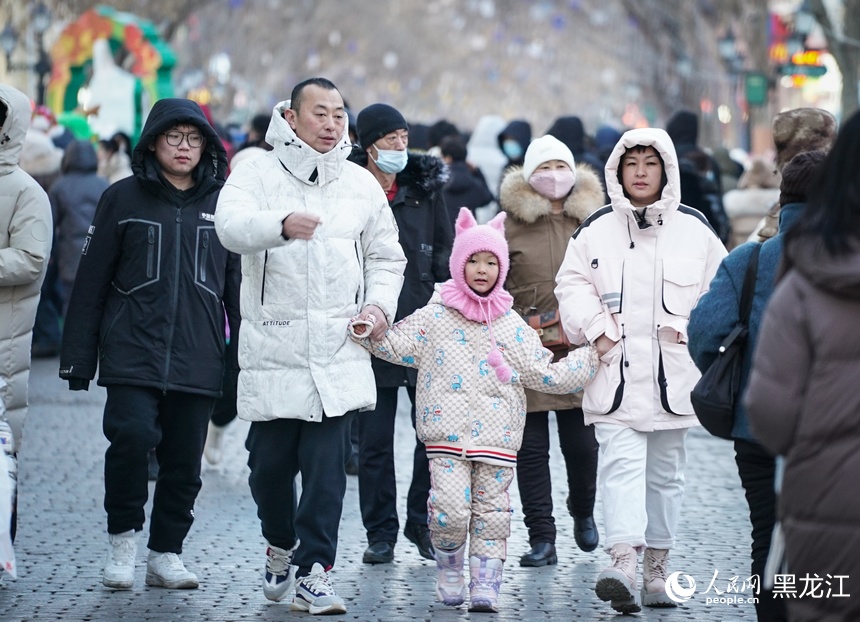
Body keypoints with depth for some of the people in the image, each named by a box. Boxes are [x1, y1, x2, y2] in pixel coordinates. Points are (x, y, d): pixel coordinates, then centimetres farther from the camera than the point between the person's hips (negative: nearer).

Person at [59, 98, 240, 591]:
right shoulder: (124, 198, 5)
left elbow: (238, 284, 11)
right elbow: (92, 282, 4)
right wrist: (78, 359, 1)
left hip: (198, 361, 2)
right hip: (133, 353, -2)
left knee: (185, 459, 4)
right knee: (132, 435, -19)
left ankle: (167, 553, 20)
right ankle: (123, 537, 2)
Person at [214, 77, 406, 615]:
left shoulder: (362, 184, 12)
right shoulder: (258, 175, 0)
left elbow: (387, 256, 21)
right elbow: (232, 225, -20)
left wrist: (379, 303, 1)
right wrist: (282, 225, -41)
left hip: (338, 350, 1)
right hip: (273, 347, -1)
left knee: (327, 466, -7)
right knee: (270, 464, 7)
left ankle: (313, 571, -2)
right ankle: (281, 543, 33)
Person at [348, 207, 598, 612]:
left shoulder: (512, 327, 7)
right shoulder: (434, 317, 4)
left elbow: (547, 375, 11)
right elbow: (395, 345, 8)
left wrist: (593, 356, 7)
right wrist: (366, 332, -8)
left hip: (497, 436, 2)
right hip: (447, 434, -2)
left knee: (491, 512, 3)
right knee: (449, 509, -12)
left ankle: (485, 585, 11)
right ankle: (449, 569, 13)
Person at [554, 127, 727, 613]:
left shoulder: (694, 229, 4)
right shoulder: (597, 230, 3)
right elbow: (572, 283, 4)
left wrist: (689, 328, -6)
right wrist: (596, 330, -9)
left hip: (672, 373, 2)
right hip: (616, 373, -2)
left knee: (666, 473, 11)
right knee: (621, 464, -15)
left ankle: (656, 570, 22)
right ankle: (624, 564, -27)